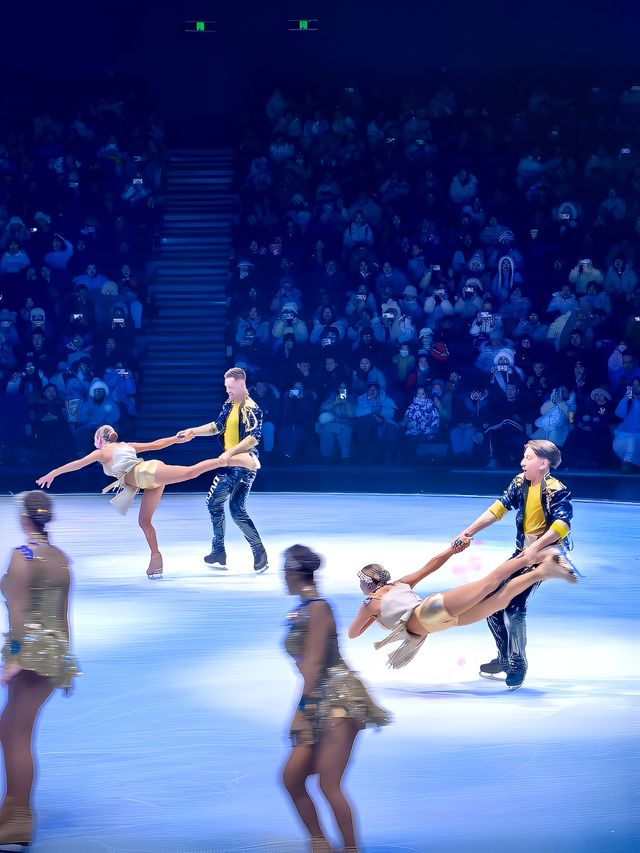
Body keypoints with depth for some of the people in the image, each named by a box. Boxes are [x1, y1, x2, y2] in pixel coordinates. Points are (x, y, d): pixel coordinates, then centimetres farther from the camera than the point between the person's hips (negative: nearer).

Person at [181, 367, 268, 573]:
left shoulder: (251, 409, -17)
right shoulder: (229, 404, 10)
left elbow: (253, 438, -26)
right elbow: (217, 426, 18)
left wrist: (230, 453, -33)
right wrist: (193, 431, 6)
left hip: (244, 466, -9)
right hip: (229, 465, 9)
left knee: (237, 509, -11)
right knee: (214, 502, 11)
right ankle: (218, 553, 18)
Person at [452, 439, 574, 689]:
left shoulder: (556, 490, -19)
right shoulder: (520, 483, 2)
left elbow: (562, 526, -31)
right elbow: (497, 509, 1)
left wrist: (535, 549, -41)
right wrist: (468, 532, -6)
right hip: (523, 551, 8)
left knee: (514, 605, -20)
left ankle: (517, 663, -1)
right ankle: (505, 657, 25)